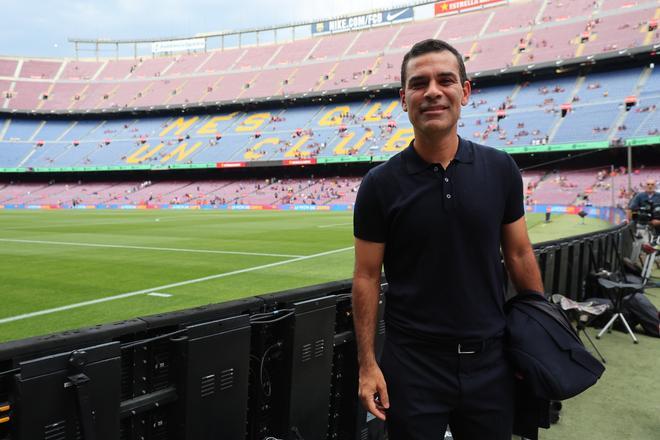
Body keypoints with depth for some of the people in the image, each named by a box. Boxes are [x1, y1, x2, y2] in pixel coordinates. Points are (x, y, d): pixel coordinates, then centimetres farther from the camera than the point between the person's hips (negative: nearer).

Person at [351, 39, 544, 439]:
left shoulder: (500, 169, -2)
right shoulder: (381, 184, -8)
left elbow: (519, 254, 5)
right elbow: (367, 277, -5)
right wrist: (368, 364, -6)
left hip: (491, 359, 3)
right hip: (412, 363, -2)